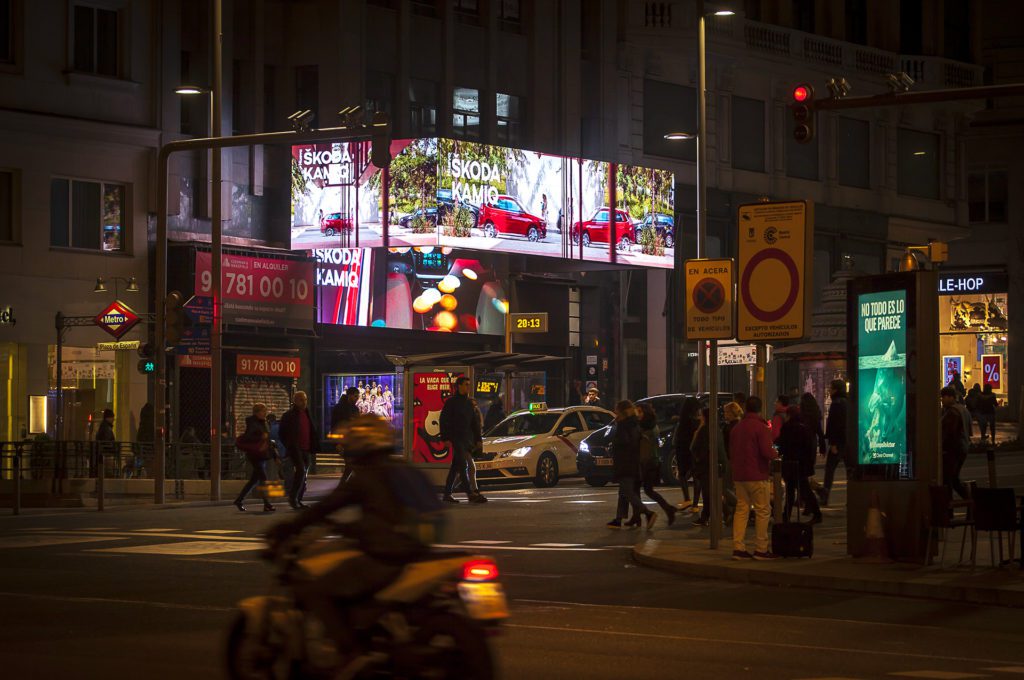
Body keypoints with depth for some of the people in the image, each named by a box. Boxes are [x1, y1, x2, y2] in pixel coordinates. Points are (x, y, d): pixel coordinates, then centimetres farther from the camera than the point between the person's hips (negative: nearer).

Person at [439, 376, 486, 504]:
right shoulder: (451, 402, -4)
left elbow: (475, 422, 19)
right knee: (463, 465, -14)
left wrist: (478, 439, 12)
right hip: (456, 439, -7)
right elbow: (443, 420, -7)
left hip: (467, 439, 7)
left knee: (456, 467, 9)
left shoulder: (468, 403, 17)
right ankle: (470, 494, -21)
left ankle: (447, 494, 14)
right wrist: (446, 438, -14)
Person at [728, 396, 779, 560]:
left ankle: (738, 547, 2)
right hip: (757, 476, -7)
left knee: (741, 510, 8)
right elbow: (767, 452, -19)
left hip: (739, 476, 7)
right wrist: (775, 454, 1)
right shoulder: (760, 427, -11)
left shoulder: (736, 428, 11)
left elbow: (731, 453, 18)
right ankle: (760, 549, -2)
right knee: (763, 511, 0)